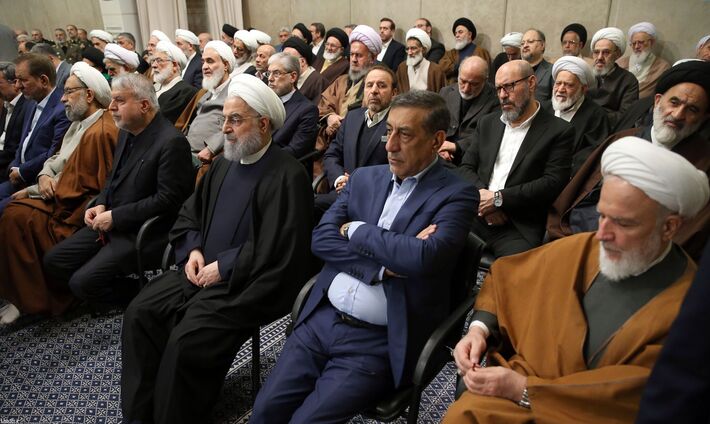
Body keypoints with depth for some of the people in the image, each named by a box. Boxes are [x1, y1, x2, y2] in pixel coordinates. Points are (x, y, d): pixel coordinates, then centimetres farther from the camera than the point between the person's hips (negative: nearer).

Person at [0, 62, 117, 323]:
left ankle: (31, 300, -8)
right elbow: (57, 158, 20)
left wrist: (32, 191, -10)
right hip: (59, 196, 10)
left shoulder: (100, 133, -21)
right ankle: (23, 293, 8)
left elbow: (79, 188, -21)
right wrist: (45, 175, -4)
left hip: (73, 210, -10)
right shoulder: (80, 123, 12)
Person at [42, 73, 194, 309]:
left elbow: (167, 199, -21)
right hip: (111, 223, 9)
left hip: (142, 233, -9)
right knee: (52, 262, 6)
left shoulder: (171, 142, -20)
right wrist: (101, 205, 2)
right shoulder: (127, 131, 8)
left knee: (83, 281, -16)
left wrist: (115, 216, -17)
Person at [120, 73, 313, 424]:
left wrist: (224, 267, -16)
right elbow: (189, 214, 18)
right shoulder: (225, 163, 12)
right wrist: (193, 250, -1)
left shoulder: (288, 176, -14)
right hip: (202, 271, 8)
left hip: (246, 284, -8)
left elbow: (279, 250, -20)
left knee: (185, 342, -21)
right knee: (139, 314, -5)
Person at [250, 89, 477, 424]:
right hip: (321, 320, 5)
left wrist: (357, 230, -11)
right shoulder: (365, 178, 9)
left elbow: (423, 257, -26)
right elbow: (321, 239, -1)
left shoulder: (455, 195, -8)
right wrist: (382, 265, -14)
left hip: (378, 343, -5)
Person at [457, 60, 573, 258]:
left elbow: (552, 183, -7)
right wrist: (482, 196, -8)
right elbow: (466, 168, 13)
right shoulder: (487, 123, 19)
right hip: (476, 216, 5)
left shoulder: (559, 131, 4)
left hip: (519, 229, -4)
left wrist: (499, 198, -12)